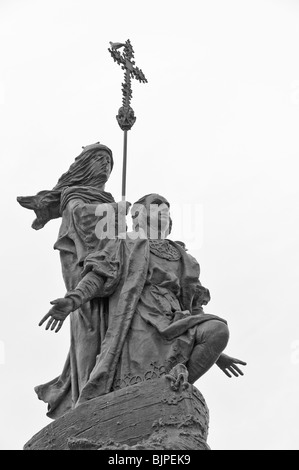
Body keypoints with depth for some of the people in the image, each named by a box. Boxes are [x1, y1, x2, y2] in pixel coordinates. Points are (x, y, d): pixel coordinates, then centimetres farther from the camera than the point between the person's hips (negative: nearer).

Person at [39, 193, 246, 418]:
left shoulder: (181, 260, 29)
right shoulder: (125, 246, 19)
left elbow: (193, 308, 27)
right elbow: (97, 276, 3)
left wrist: (217, 355, 21)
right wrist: (71, 301, -18)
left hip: (168, 329, 4)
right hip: (135, 327, -4)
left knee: (217, 330, -24)